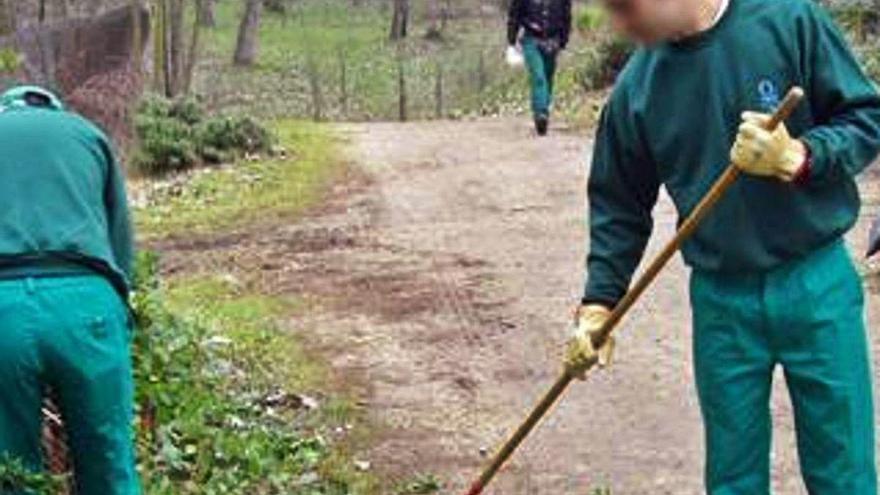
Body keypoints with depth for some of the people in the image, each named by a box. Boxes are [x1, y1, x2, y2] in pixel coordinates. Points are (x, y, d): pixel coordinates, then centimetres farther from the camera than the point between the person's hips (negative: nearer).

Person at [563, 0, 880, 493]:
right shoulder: (637, 88, -2)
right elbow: (619, 205, 9)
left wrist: (798, 156, -22)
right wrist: (598, 304, 3)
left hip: (817, 285, -2)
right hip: (720, 301, 2)